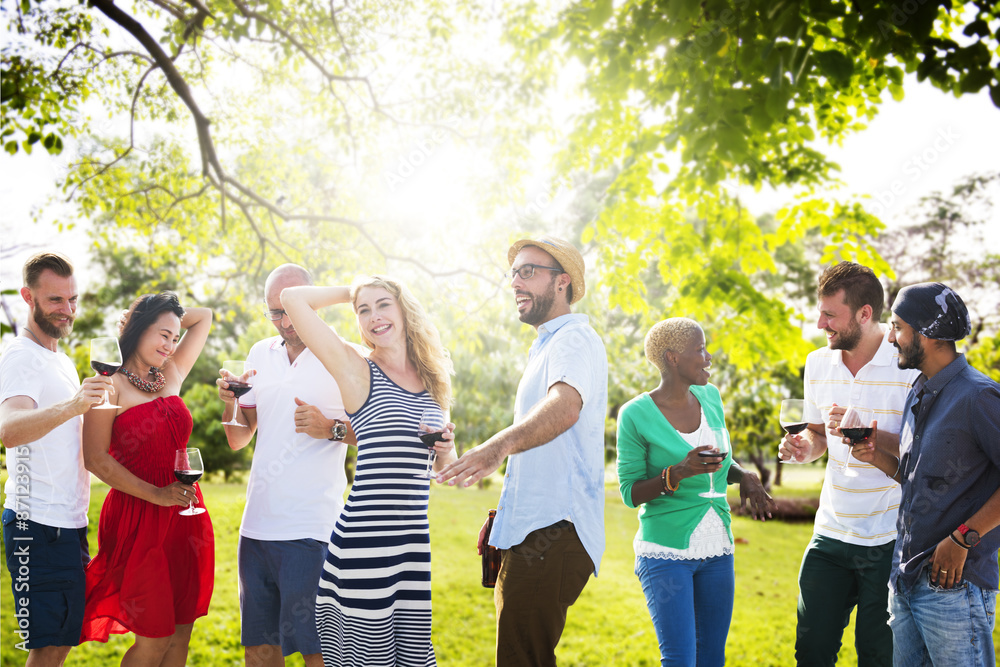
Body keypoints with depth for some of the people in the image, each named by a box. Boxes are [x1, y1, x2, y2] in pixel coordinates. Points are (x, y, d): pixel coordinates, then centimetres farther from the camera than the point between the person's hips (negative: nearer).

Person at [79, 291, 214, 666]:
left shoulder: (172, 375, 12)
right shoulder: (111, 386, -5)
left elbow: (204, 317, 23)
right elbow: (96, 459, -11)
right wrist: (156, 495, -16)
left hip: (185, 515, 6)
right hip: (139, 518, -6)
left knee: (180, 632, 9)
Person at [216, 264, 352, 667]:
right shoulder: (260, 355, 13)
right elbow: (238, 440, 18)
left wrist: (331, 428, -20)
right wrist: (229, 402, -2)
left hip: (312, 528, -6)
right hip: (257, 524, 6)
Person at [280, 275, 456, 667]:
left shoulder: (432, 379, 14)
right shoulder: (357, 370, -1)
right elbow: (291, 299, -8)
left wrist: (447, 447, 1)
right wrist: (351, 293, 7)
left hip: (417, 538, 5)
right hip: (366, 537, -5)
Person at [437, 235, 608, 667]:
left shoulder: (575, 340, -11)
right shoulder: (546, 348, 24)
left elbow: (565, 406, -35)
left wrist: (501, 444, -52)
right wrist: (500, 518, 29)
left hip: (553, 532, -11)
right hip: (529, 534, 11)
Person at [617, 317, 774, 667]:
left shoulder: (710, 397, 7)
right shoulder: (636, 415, -10)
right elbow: (630, 493, -8)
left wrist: (744, 476, -1)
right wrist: (677, 473, -23)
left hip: (717, 551, 6)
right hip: (666, 553, -6)